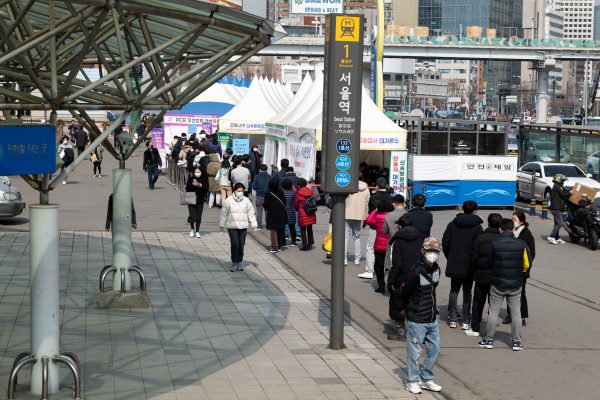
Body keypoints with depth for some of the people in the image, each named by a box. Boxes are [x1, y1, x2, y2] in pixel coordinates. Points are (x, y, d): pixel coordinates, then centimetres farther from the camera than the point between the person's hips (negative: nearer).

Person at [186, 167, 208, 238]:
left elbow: (206, 188, -8)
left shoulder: (204, 179, 3)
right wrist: (192, 184, -20)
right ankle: (192, 229, 13)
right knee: (192, 215, -10)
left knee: (199, 216, 3)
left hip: (200, 200, 1)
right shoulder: (191, 179, 2)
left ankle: (197, 231, 15)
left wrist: (199, 185, -21)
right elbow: (187, 188, -4)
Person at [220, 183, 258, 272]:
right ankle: (234, 263, -3)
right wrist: (222, 225, 6)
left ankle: (239, 262, 20)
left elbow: (251, 214, 8)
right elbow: (224, 214, 4)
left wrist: (254, 225, 3)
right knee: (235, 244, -14)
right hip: (232, 227, -2)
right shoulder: (228, 201, -3)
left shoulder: (246, 201, 3)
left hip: (243, 227, 2)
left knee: (241, 245, 5)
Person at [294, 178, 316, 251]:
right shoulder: (310, 191, 0)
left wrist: (297, 209, 17)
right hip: (311, 214, 5)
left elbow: (296, 203, -3)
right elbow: (313, 200, 10)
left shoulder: (299, 193, -12)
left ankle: (304, 245, 0)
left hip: (302, 215, -5)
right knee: (309, 229, 17)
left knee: (303, 230, 3)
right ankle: (310, 244, 18)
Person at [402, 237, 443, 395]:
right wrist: (409, 308, 2)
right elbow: (404, 292, -10)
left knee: (435, 349, 12)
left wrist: (433, 307, 14)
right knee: (414, 352, 3)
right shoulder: (416, 272, -20)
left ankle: (426, 379, 27)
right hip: (416, 321, -7)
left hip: (432, 320, 7)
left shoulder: (436, 270, 3)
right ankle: (412, 381, 19)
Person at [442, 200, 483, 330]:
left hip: (454, 264, 3)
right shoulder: (477, 227, -8)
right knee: (467, 292, 3)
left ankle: (452, 319, 10)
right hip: (469, 265, -3)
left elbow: (445, 243, 3)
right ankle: (465, 321, 2)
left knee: (454, 290, 12)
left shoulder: (452, 224, 3)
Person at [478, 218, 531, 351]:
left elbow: (488, 263, -2)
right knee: (516, 313, 10)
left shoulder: (494, 244, -9)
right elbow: (527, 264, -3)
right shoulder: (521, 245, -7)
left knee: (493, 312, 9)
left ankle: (489, 339, 13)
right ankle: (516, 341, 12)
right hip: (515, 285, 1)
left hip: (497, 284, -1)